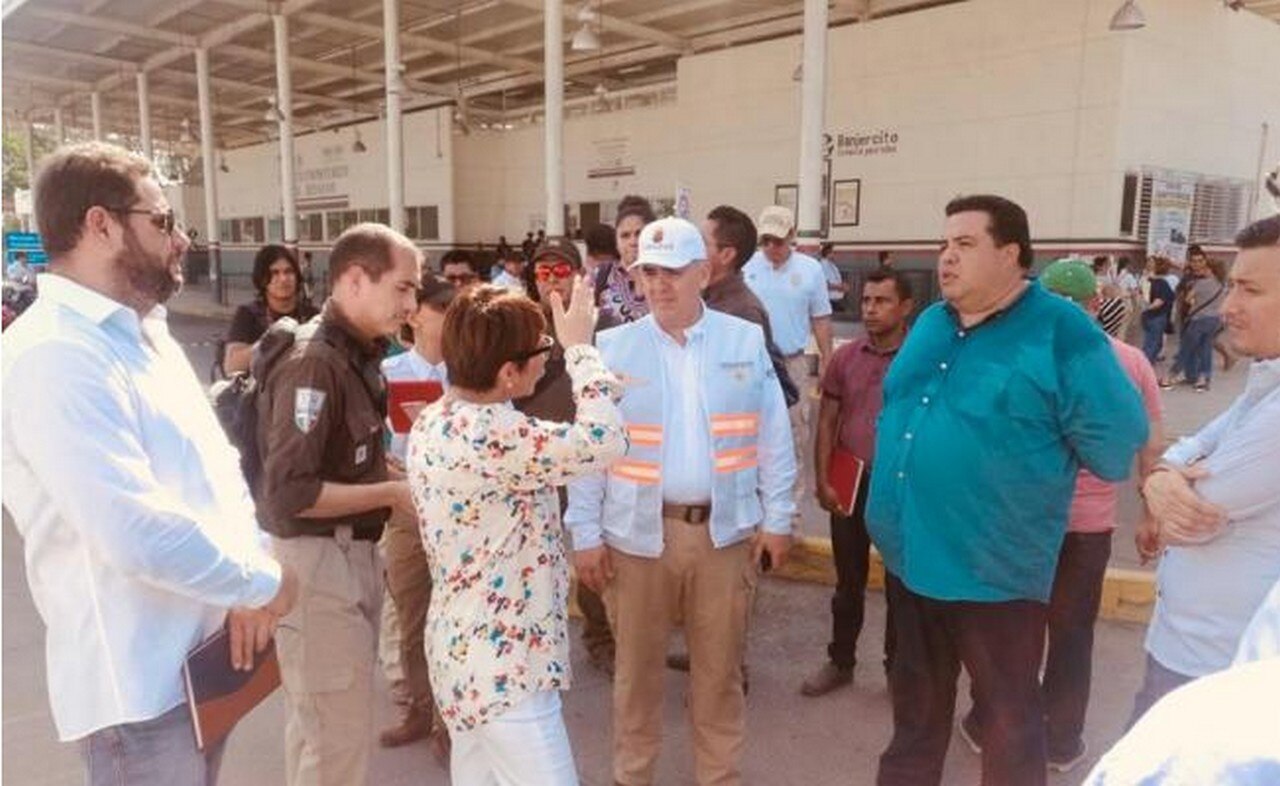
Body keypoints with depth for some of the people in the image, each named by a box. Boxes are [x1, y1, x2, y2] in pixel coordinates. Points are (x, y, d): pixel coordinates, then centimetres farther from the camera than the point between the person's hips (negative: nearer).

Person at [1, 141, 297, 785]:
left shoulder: (144, 334, 11)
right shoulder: (53, 357, -22)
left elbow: (215, 465, 10)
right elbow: (141, 536, -31)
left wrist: (247, 569, -6)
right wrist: (264, 583, -16)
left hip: (204, 655, 9)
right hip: (139, 682, -9)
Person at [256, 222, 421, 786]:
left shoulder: (359, 353, 7)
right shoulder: (313, 362, -20)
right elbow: (289, 495, -25)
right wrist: (394, 493, -18)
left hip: (352, 552, 9)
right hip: (317, 559, -9)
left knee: (319, 722, 23)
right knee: (339, 730, 2)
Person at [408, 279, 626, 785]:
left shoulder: (435, 421, 4)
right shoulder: (486, 437, -27)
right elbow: (603, 441, -30)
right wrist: (580, 347, -17)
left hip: (467, 652, 10)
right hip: (503, 668, -10)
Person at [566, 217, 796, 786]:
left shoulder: (746, 341, 1)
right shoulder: (611, 348, -2)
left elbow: (773, 438, 4)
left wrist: (777, 518, 3)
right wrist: (585, 533, -3)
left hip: (726, 530, 1)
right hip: (637, 532, 0)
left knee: (720, 667, 15)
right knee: (637, 666, 14)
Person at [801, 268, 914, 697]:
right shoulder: (845, 357, 0)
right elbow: (827, 423, 3)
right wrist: (822, 481, -4)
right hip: (850, 485, 2)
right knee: (848, 582, 15)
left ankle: (898, 667, 30)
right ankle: (840, 661, 30)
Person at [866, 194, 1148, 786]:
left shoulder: (1062, 331, -12)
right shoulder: (930, 324, 8)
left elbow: (1115, 441, -15)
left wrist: (1028, 467, -4)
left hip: (994, 568, -6)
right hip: (908, 553, 6)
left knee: (1008, 710, 13)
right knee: (916, 698, 23)